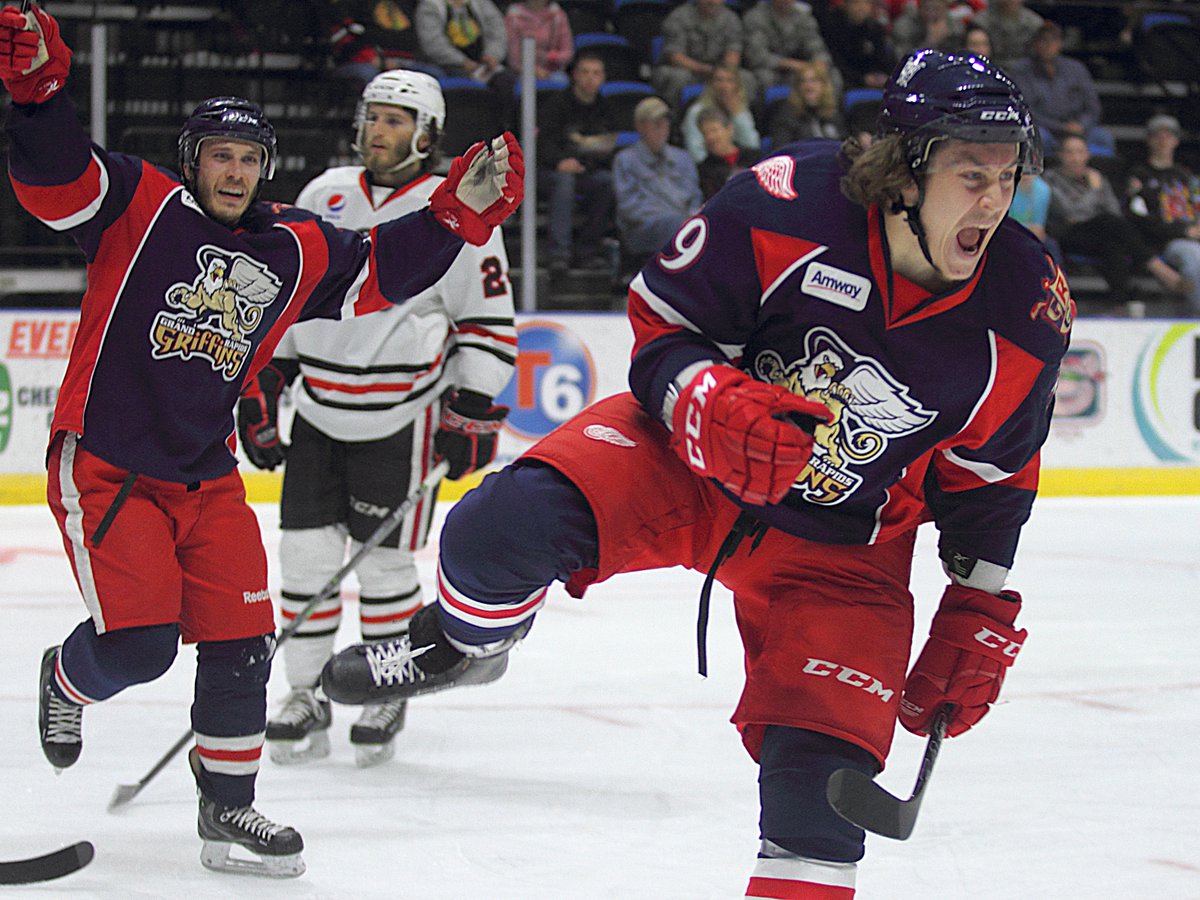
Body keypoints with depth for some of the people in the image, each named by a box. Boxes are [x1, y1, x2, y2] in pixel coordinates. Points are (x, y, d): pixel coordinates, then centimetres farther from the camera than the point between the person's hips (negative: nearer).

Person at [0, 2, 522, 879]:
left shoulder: (295, 250, 7)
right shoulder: (142, 205, -8)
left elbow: (379, 272, 12)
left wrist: (457, 212, 1)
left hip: (206, 475, 5)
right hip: (102, 465, -5)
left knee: (240, 645, 1)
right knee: (137, 640, -12)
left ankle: (228, 807, 16)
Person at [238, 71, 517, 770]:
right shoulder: (324, 196, 7)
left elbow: (489, 323, -4)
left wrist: (472, 413, -8)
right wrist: (261, 384, 11)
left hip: (401, 416, -4)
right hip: (318, 409, 4)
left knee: (385, 558, -1)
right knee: (306, 550, 2)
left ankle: (386, 699, 15)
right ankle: (306, 697, 13)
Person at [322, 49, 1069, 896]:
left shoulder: (1028, 310, -14)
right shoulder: (786, 204, -24)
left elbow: (991, 477, 2)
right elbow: (662, 319, -11)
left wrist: (979, 615, 3)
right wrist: (712, 405, -30)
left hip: (841, 545, 2)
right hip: (692, 454, -2)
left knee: (823, 766, -11)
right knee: (512, 522, -26)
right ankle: (466, 640, 7)